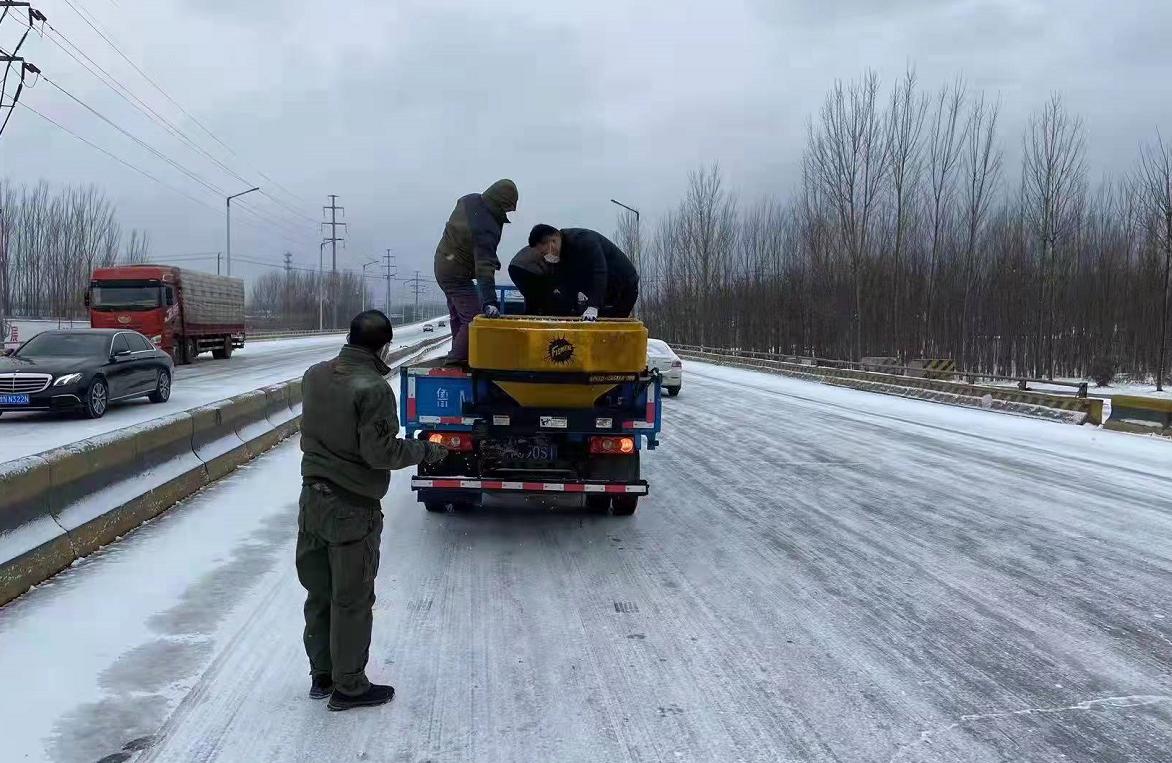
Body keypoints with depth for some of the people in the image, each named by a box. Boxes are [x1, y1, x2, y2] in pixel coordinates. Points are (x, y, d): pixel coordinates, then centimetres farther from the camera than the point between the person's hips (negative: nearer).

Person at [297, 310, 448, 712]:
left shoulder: (315, 375, 1)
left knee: (319, 593, 18)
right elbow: (380, 452, -21)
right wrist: (425, 451, -7)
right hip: (352, 510, -7)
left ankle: (322, 675, 32)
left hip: (313, 498, 7)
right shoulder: (373, 388, -21)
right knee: (352, 601, 6)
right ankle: (348, 687, 18)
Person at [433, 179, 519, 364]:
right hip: (457, 275, -10)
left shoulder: (469, 201, -7)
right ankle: (456, 361, -6)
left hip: (443, 264, 10)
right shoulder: (486, 229, -32)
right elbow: (484, 268, -38)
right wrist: (490, 302, -41)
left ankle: (457, 356, 32)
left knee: (458, 317, 21)